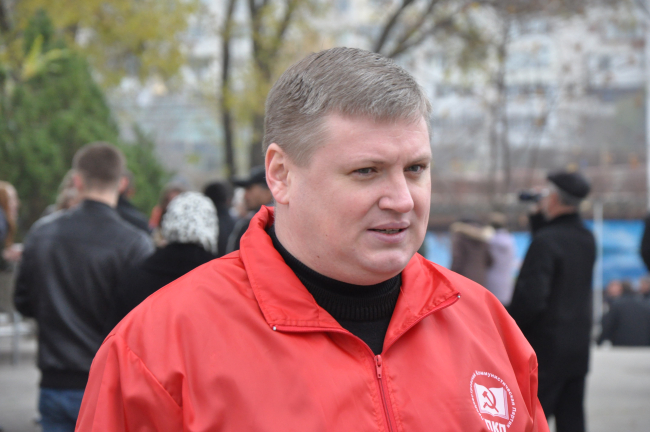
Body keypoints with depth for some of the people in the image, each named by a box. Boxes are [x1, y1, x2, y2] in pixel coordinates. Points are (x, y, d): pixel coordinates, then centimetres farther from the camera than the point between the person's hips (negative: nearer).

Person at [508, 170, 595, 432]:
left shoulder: (545, 241, -17)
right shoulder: (587, 239, 7)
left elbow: (531, 298, -23)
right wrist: (539, 219, 17)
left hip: (545, 347, -7)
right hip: (579, 345, 8)